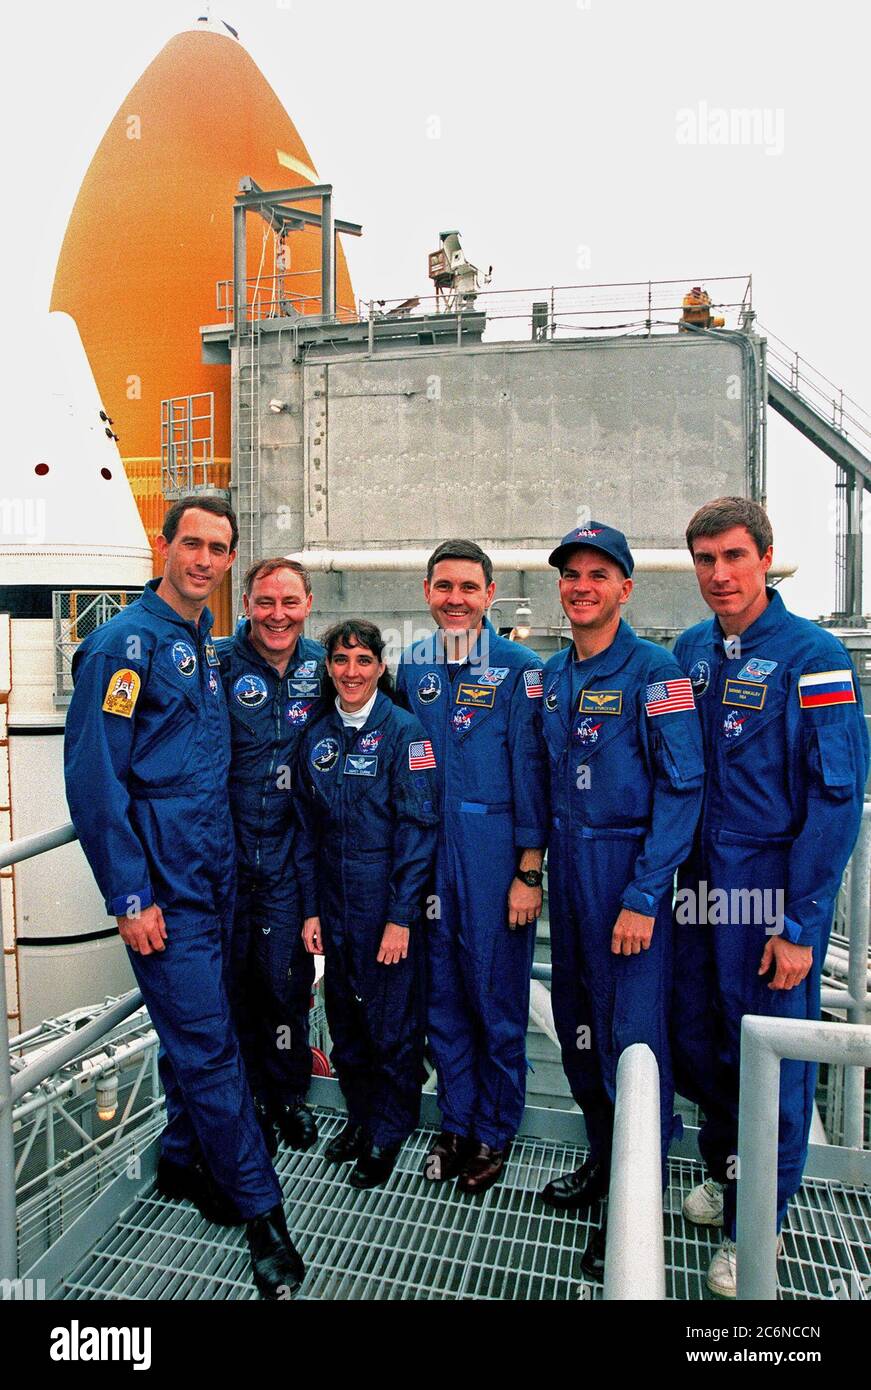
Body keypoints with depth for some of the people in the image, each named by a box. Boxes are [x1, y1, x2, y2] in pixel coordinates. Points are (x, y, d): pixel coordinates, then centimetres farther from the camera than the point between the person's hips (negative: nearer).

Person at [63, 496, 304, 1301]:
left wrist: (223, 857, 15)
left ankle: (185, 1160, 40)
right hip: (163, 888, -7)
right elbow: (93, 779, -16)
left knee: (197, 1031, 19)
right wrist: (128, 897, -16)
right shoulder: (126, 644, -13)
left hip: (212, 877, 7)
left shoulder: (205, 641, 11)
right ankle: (261, 1210, 16)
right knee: (207, 1045, 1)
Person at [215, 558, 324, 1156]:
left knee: (287, 974, 7)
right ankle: (247, 1096, 33)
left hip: (289, 851, 2)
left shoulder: (320, 666, 1)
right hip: (224, 849, -1)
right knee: (232, 976, 11)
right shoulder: (218, 664, -9)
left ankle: (289, 1093, 32)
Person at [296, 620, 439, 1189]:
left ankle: (390, 1131, 29)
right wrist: (311, 909, 5)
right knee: (344, 1013, 16)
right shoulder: (317, 737, 6)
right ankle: (360, 1115, 38)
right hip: (334, 899, 5)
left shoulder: (404, 730, -10)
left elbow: (418, 827, -13)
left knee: (392, 1018, 7)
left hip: (389, 898, -5)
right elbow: (309, 830, 9)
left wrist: (400, 916, -16)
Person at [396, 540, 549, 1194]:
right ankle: (455, 1121, 33)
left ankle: (495, 1133, 28)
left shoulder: (520, 668, -6)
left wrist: (530, 871, -10)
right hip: (427, 852, 4)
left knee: (497, 994, 8)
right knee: (442, 992, 14)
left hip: (495, 854, -4)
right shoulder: (411, 666, 7)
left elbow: (532, 773, -7)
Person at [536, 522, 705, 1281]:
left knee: (632, 1033, 3)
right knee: (577, 1025, 16)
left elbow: (681, 789, -16)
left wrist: (643, 897, -18)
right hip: (567, 868, 7)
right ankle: (604, 1160, 39)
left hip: (630, 873, -6)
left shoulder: (653, 670, -13)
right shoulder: (552, 676, 8)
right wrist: (539, 863, 9)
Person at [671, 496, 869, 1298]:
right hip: (699, 886, 5)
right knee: (694, 1046, 17)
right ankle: (725, 1168, 45)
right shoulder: (690, 652, 5)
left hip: (774, 890, -5)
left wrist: (800, 924, -16)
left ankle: (755, 1226, 33)